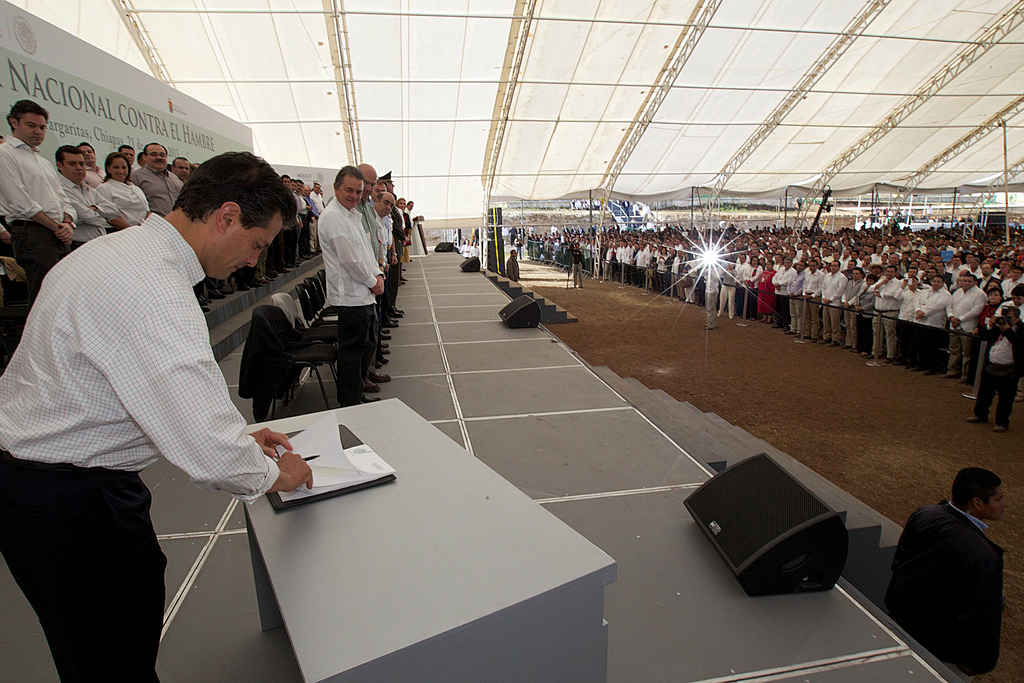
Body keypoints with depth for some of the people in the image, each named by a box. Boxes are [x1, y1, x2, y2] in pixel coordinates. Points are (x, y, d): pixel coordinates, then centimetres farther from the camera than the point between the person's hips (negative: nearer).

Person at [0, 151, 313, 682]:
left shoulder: (123, 250, 6)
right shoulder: (153, 289, -29)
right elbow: (209, 454, -34)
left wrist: (236, 438, 11)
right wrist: (272, 473, -13)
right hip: (65, 504, -9)